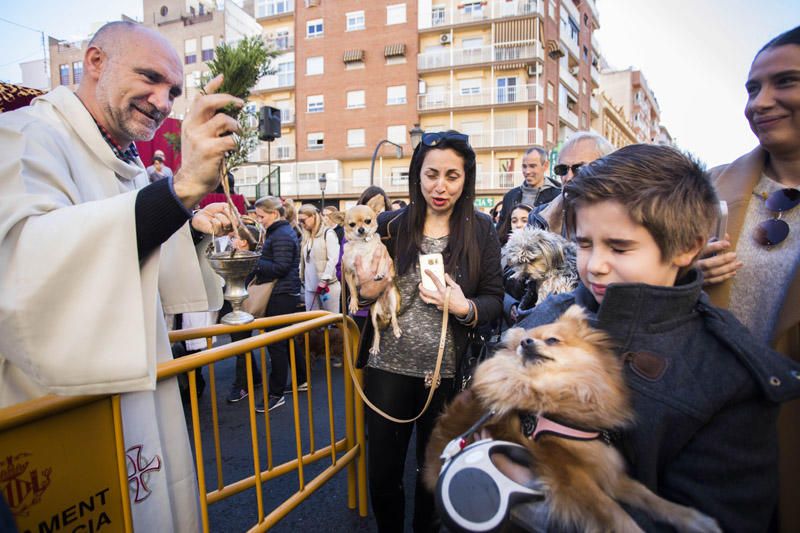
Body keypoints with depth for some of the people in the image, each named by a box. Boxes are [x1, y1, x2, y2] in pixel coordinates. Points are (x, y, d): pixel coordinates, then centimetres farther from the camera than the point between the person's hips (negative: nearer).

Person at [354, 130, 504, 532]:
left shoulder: (481, 230, -4)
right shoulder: (390, 225, -2)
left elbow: (495, 299, -1)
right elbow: (363, 292, 6)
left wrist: (465, 308, -21)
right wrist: (366, 291, -17)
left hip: (447, 371, 0)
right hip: (389, 366, 1)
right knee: (381, 473, 12)